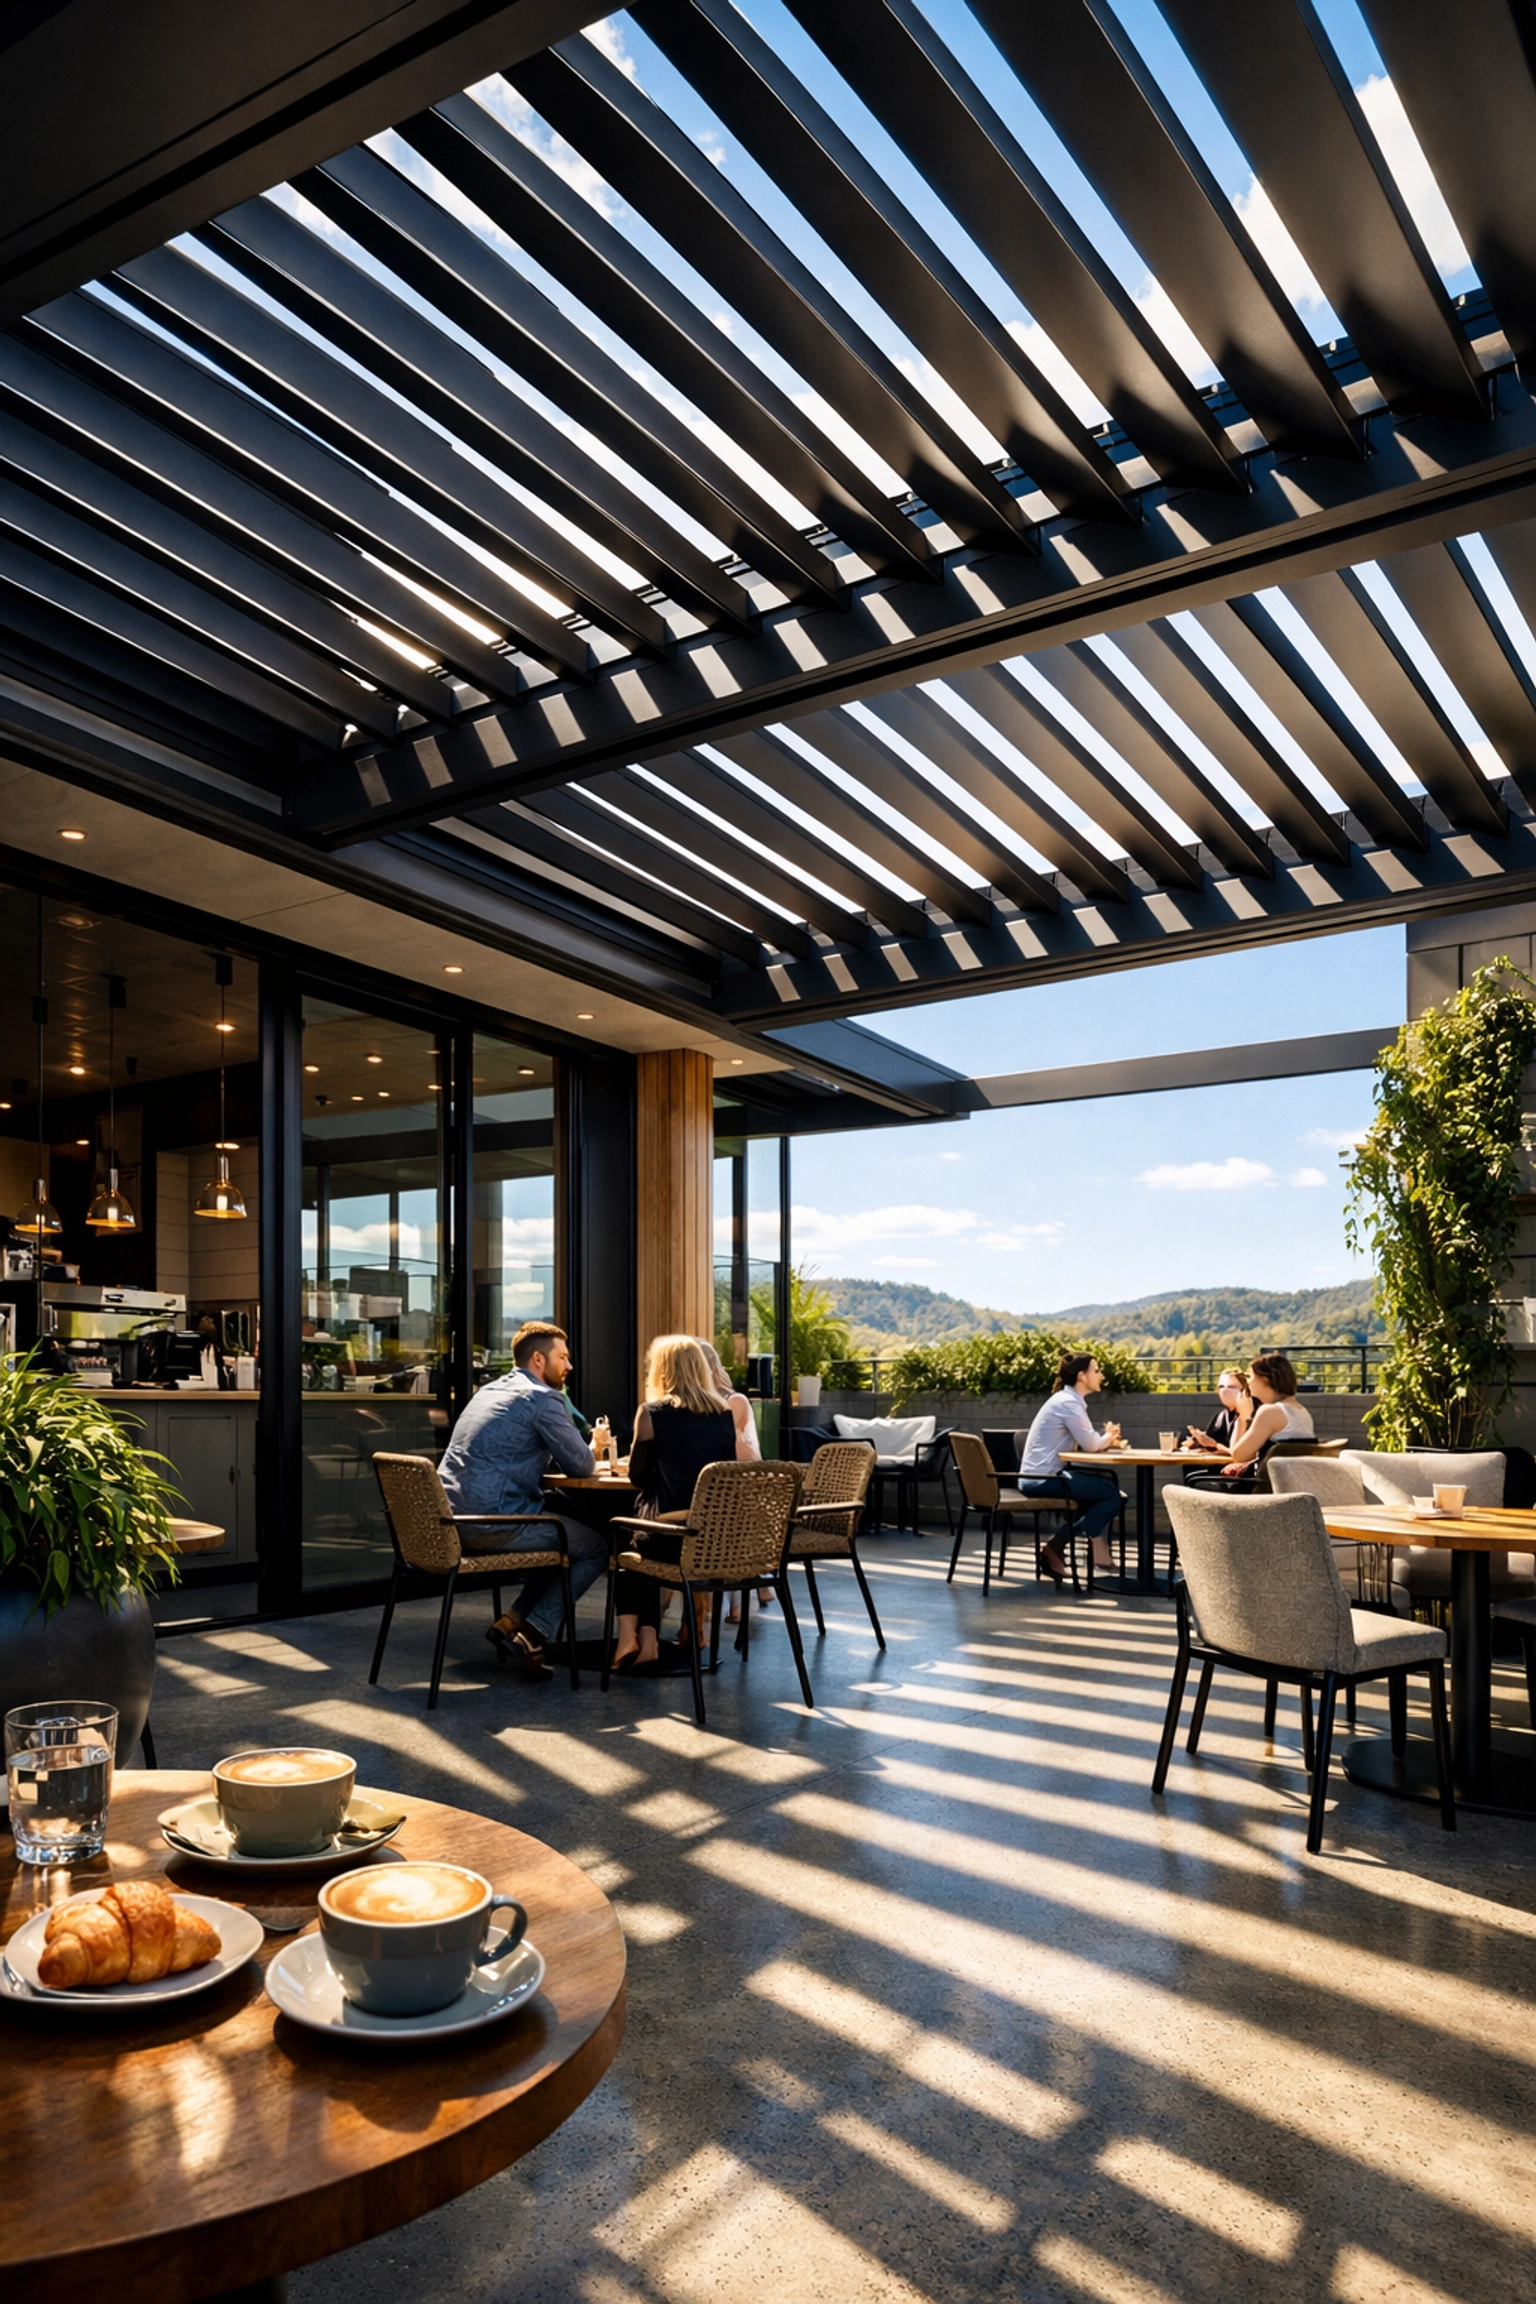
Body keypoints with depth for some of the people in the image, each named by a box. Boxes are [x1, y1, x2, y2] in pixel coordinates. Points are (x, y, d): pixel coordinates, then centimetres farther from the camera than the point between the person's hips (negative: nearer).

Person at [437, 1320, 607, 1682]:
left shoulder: (490, 1390, 20)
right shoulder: (543, 1398, -8)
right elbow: (581, 1466, -5)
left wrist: (581, 1453, 23)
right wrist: (590, 1453, 20)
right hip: (494, 1521, -9)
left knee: (559, 1531, 27)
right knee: (596, 1547, 5)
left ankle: (511, 1622, 16)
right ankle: (531, 1637, -1)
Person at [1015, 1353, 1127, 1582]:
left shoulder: (1069, 1400, 15)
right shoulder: (1067, 1402, -15)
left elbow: (1081, 1443, 16)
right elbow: (1090, 1445, -15)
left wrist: (1107, 1439, 1)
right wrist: (1108, 1436, 5)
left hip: (1042, 1476, 10)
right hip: (1042, 1478, -10)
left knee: (1107, 1483, 12)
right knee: (1112, 1494, -8)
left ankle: (1099, 1552, 11)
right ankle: (1054, 1548, -3)